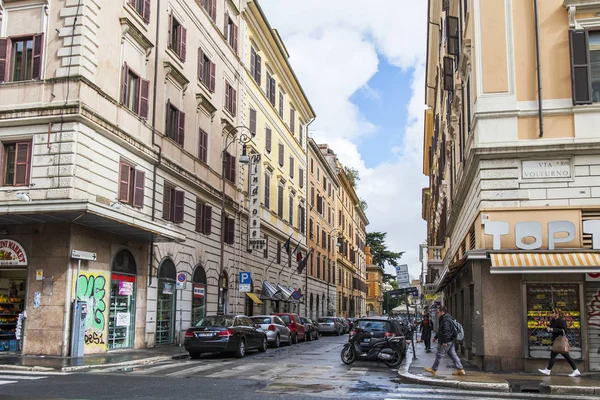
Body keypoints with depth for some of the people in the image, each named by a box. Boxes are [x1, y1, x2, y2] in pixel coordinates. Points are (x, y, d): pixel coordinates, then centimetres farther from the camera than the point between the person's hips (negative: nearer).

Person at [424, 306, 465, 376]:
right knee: (453, 355, 10)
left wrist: (444, 341, -25)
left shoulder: (446, 320, -17)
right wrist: (436, 337, 31)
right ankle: (460, 369, 9)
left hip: (446, 342, -11)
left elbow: (446, 332, -25)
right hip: (450, 341, 11)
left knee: (439, 355, -1)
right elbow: (441, 331, 28)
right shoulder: (444, 319, 18)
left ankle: (433, 370, 7)